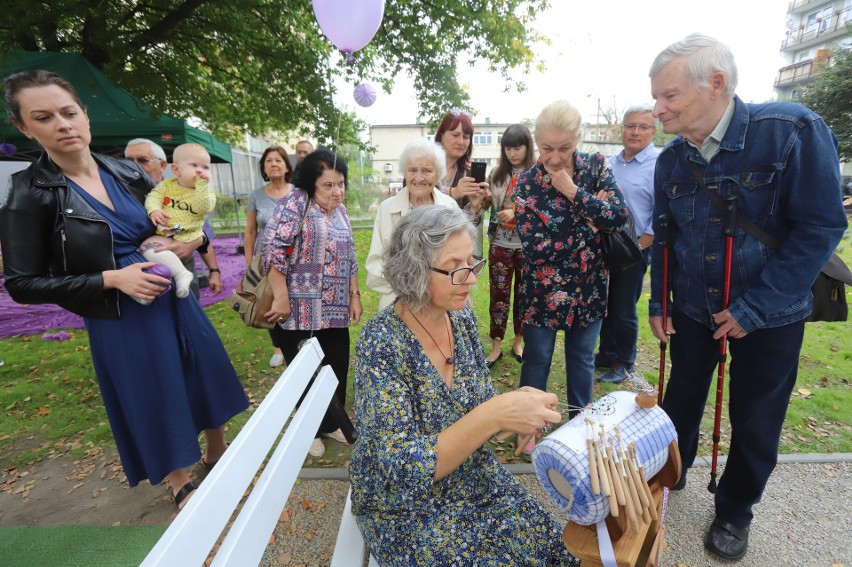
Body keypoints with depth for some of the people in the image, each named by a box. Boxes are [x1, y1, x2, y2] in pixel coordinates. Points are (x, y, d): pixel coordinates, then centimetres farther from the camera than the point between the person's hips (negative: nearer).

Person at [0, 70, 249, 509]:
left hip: (173, 300, 4)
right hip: (120, 320, -4)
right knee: (154, 403, 10)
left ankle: (217, 456, 41)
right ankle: (180, 484, 36)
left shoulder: (127, 173, 0)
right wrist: (111, 279, -20)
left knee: (206, 378, 15)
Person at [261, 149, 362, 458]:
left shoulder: (340, 210, 13)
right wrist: (281, 297, -19)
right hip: (300, 310, -6)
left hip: (336, 310, 6)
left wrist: (354, 296, 11)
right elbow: (273, 247, -17)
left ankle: (330, 423, 34)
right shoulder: (295, 203, -9)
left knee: (337, 368, 13)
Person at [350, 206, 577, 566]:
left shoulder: (462, 318, -8)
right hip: (408, 508, -4)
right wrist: (494, 415, -37)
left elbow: (480, 403, 3)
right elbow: (404, 471, -27)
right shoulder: (382, 343, -26)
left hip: (474, 479, 5)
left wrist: (515, 404, -19)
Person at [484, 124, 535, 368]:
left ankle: (518, 342, 30)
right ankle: (496, 346, 19)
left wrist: (517, 213, -19)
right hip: (500, 244, 2)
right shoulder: (497, 173, 4)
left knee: (524, 294, 12)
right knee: (499, 294, 7)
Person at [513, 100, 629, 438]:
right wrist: (586, 230, -14)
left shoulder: (596, 167, -4)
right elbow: (534, 247, -18)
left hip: (588, 286, 3)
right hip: (543, 291, -2)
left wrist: (573, 191, -22)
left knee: (582, 359, 18)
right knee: (537, 360, 12)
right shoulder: (527, 183, -12)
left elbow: (619, 216, -16)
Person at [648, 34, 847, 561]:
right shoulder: (671, 159, -5)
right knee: (681, 401, 18)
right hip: (692, 310, 3)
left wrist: (753, 308, -20)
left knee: (755, 426, 12)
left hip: (769, 317, -3)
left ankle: (735, 512, 37)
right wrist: (659, 302, 1)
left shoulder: (793, 131, -18)